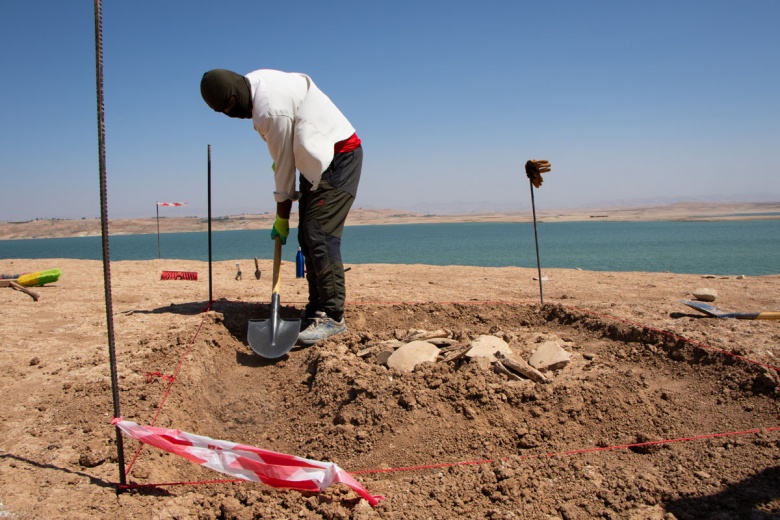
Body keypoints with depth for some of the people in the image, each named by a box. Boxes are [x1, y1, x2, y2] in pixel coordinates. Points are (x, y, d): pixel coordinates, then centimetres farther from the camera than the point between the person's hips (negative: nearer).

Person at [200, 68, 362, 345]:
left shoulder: (272, 111, -26)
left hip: (339, 156, -10)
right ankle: (316, 310, 11)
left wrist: (281, 220, -9)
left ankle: (332, 316, -19)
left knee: (319, 235, -19)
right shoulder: (254, 80, 1)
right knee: (308, 237, 6)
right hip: (318, 160, 10)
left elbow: (285, 166, -18)